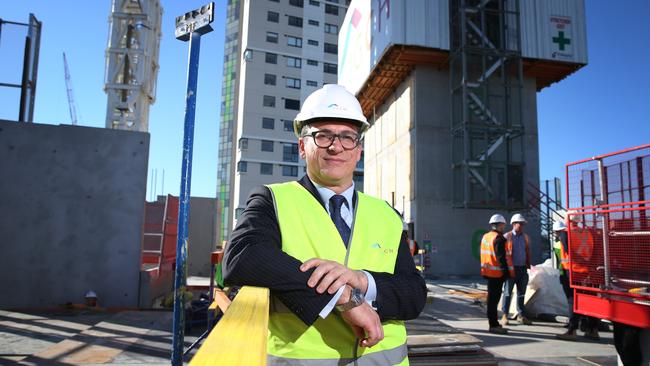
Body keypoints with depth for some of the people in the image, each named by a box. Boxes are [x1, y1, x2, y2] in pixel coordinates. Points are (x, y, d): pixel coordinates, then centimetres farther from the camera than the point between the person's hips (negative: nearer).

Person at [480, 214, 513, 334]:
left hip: (488, 272, 9)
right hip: (497, 273, -9)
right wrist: (507, 272, -15)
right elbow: (502, 257, -20)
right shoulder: (499, 238, -16)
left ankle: (494, 323, 25)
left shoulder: (485, 236, 13)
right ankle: (494, 325, -2)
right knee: (494, 298, -6)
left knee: (492, 298, 16)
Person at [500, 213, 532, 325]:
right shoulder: (507, 237, -3)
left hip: (523, 269, 5)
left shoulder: (526, 237, 12)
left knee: (521, 293, 11)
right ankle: (504, 316, 6)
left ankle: (521, 315, 20)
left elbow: (528, 253, 14)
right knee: (507, 293, 0)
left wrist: (528, 266, 8)